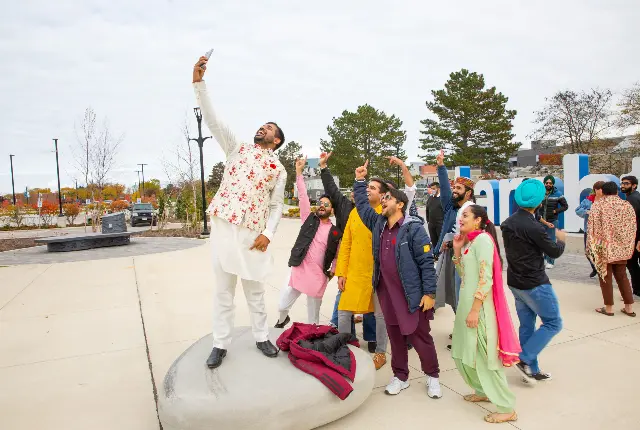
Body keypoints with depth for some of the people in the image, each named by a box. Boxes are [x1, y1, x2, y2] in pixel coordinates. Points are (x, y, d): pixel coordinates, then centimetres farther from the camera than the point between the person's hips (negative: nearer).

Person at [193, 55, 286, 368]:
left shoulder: (278, 169, 10)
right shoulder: (238, 149, 11)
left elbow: (276, 206, 7)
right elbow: (212, 120, 2)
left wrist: (268, 233, -9)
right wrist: (199, 83, -7)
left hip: (252, 232, 0)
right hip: (223, 226, 1)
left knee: (255, 290, 10)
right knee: (223, 290, 8)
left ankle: (261, 337, 28)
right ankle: (221, 344, 19)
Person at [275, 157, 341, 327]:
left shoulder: (336, 232, 4)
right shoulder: (309, 219, 4)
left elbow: (338, 255, 13)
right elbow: (303, 196, -4)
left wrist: (332, 271, -1)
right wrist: (299, 171, -10)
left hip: (319, 277, 0)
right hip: (298, 270, 1)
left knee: (313, 318, 8)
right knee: (282, 306, 3)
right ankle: (283, 319, 37)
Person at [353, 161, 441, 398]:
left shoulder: (414, 228, -13)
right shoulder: (378, 223, 6)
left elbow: (426, 262, -14)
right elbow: (362, 205, 21)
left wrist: (429, 293, -16)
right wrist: (360, 181, 16)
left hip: (412, 294, -5)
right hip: (386, 293, 6)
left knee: (420, 337, 8)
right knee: (395, 336, 16)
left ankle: (432, 376, 28)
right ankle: (400, 376, 31)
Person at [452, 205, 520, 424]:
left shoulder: (483, 239, -15)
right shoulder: (469, 241, 12)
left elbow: (486, 279, -20)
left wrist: (475, 310, -21)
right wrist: (457, 250, 6)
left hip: (478, 306, -9)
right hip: (465, 303, 9)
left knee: (484, 355, -1)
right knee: (464, 353, 18)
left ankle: (507, 408, 12)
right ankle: (483, 391, 36)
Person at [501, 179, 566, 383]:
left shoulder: (508, 222, 2)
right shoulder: (534, 227, -23)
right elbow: (554, 252, -10)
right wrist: (560, 239, 10)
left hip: (515, 281, 8)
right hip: (535, 284, -8)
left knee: (526, 325, 14)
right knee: (553, 323, 8)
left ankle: (532, 370, 23)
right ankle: (524, 359, 2)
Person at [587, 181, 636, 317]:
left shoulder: (598, 205, -8)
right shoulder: (627, 205, 4)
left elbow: (592, 228, -10)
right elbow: (633, 228, 6)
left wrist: (591, 247, -2)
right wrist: (628, 247, 14)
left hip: (604, 247, -4)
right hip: (622, 248, 4)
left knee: (605, 277, 5)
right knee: (622, 276, 15)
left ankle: (608, 308, 10)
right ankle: (629, 307, 18)